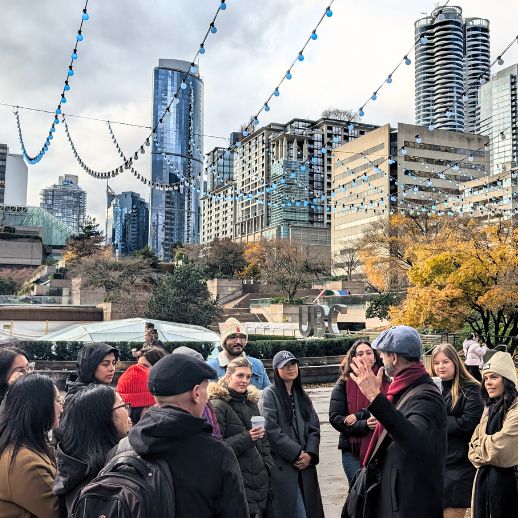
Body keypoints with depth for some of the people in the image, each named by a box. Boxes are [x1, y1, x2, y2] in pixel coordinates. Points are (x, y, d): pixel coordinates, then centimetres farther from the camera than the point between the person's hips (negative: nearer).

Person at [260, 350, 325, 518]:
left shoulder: (302, 396, 15)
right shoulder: (269, 394, -5)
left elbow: (314, 428, 10)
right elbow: (271, 430, -14)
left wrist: (310, 454, -6)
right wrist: (297, 453, -12)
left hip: (305, 465, 6)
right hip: (281, 466, -6)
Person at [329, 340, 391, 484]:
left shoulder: (385, 383, 4)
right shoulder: (344, 385, 0)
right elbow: (335, 418, -8)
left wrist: (360, 415, -18)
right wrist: (364, 425, -21)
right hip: (353, 451, -1)